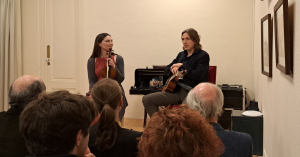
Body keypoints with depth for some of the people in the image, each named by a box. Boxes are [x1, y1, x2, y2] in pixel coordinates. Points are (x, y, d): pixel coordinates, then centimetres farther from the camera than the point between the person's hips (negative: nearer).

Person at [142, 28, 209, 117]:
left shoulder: (203, 56, -1)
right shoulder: (181, 55, 20)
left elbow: (198, 76, -15)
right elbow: (166, 70, 24)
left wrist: (182, 66, -7)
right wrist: (172, 69, 0)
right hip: (177, 91, 7)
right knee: (147, 99, -5)